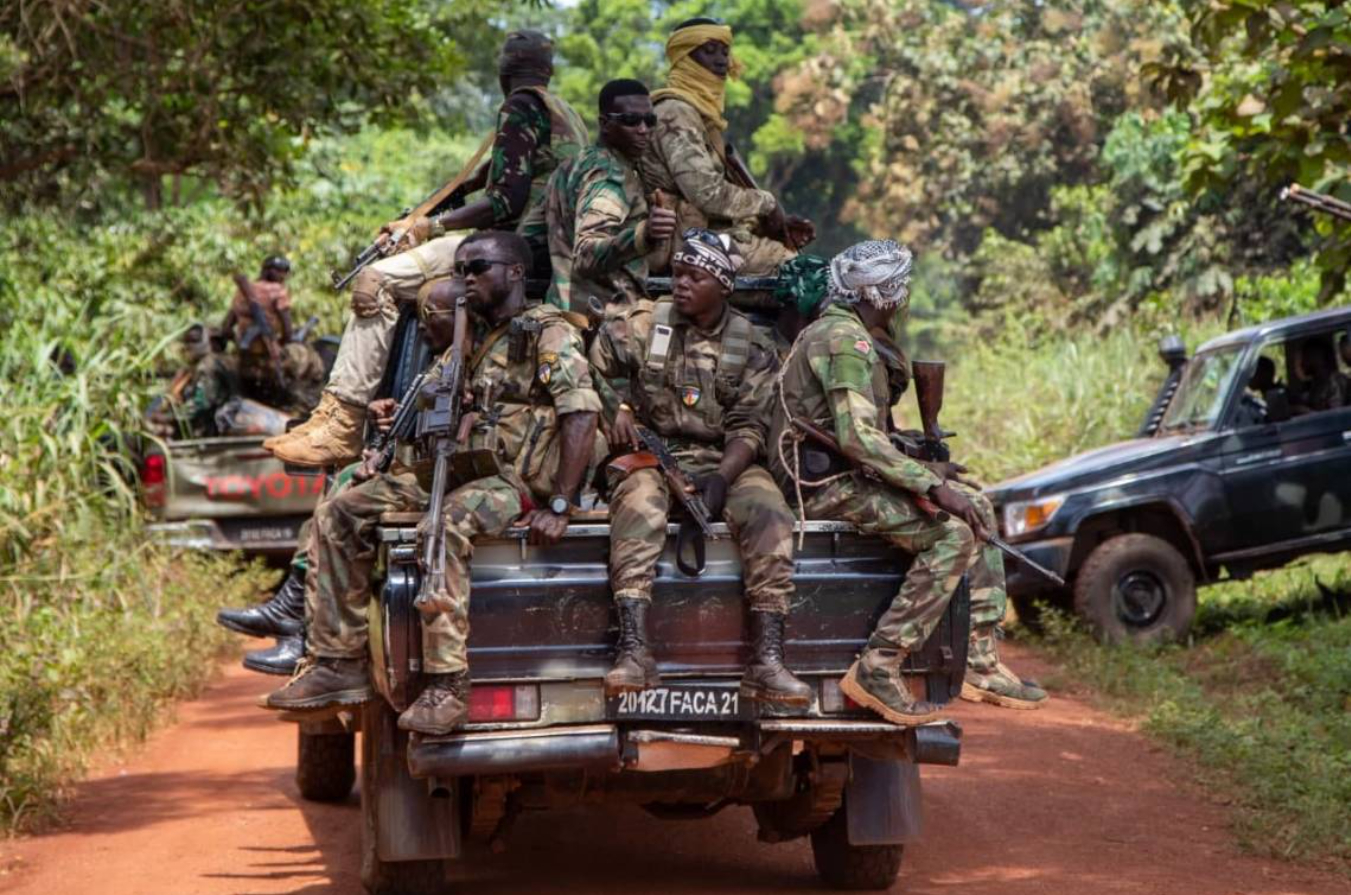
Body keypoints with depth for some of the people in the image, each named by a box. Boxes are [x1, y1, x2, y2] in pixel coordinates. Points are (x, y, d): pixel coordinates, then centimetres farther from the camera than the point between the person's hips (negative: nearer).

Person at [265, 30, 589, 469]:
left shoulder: (520, 108, -7)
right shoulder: (566, 113, 24)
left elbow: (507, 202, -15)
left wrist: (432, 227, -8)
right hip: (552, 249, 11)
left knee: (377, 282, -17)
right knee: (388, 279, 16)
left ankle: (342, 423, -23)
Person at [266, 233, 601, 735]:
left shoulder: (549, 332, -4)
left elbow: (581, 415, -16)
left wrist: (559, 506, -24)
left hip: (520, 483, -9)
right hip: (462, 469, 9)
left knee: (446, 523, -40)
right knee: (339, 513, -4)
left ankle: (446, 685, -39)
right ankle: (337, 663, -6)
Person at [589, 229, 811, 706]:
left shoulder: (752, 347, 6)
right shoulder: (644, 323, 7)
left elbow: (748, 428, 0)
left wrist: (721, 477, -18)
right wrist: (617, 407, -14)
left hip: (724, 463, 1)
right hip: (650, 455, -1)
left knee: (769, 514, -28)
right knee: (639, 505, -35)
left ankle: (766, 662, -33)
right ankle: (634, 650, -46)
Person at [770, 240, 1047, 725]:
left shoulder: (854, 336, 20)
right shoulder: (845, 339, -14)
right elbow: (856, 436, -24)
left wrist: (921, 470, 12)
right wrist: (932, 485, -24)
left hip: (846, 477, 11)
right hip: (828, 485, -11)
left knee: (978, 511, 10)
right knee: (954, 533, -22)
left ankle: (980, 663, 6)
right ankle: (877, 669, -23)